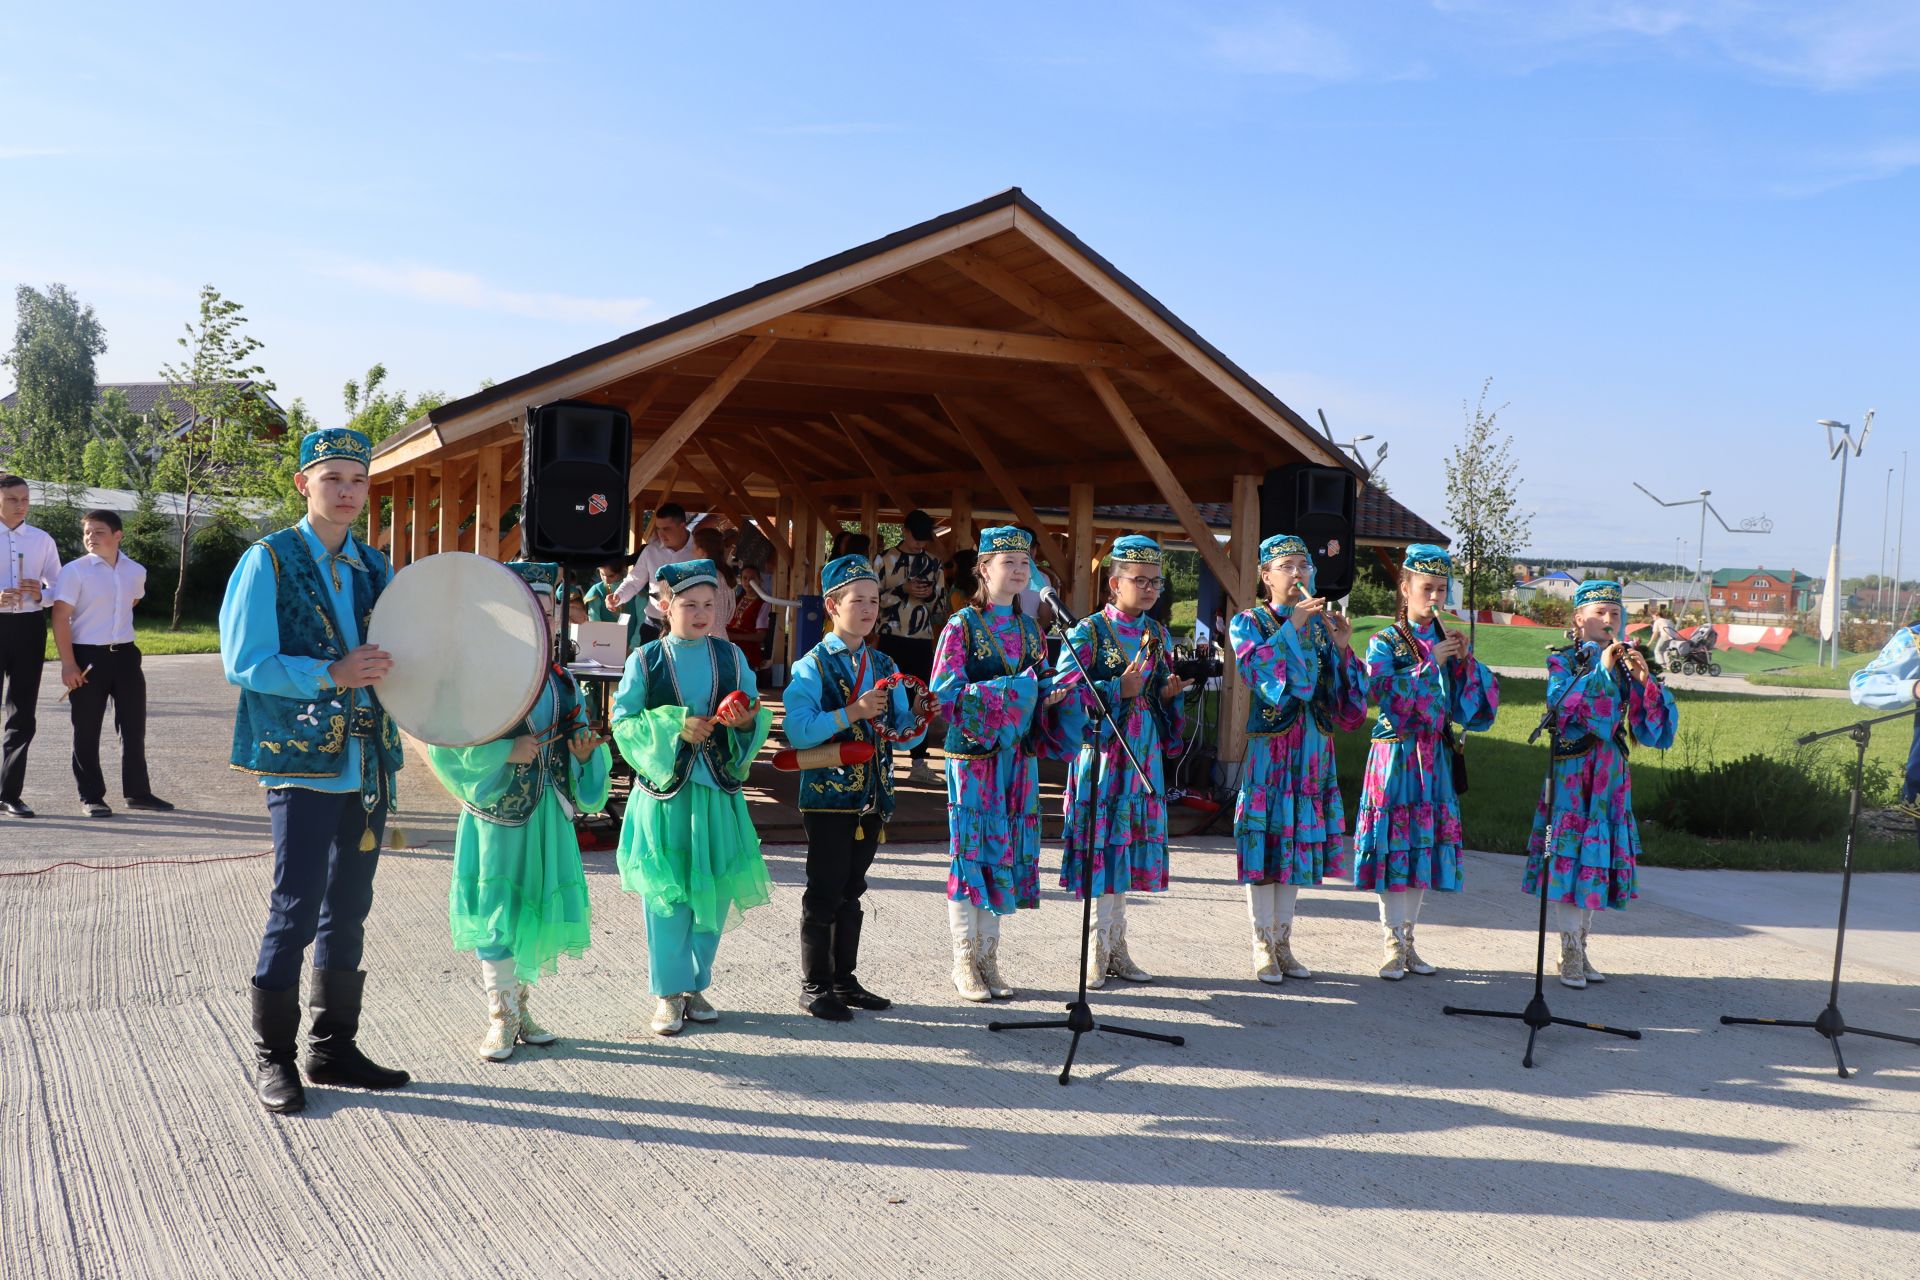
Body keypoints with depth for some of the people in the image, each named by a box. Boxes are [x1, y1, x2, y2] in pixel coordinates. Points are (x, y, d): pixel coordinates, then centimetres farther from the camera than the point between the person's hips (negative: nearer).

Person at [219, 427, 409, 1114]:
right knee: (297, 909, -4)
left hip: (366, 764, 6)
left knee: (348, 910, 12)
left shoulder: (374, 568, 14)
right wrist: (332, 674, -19)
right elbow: (243, 664, -11)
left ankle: (334, 1047, 23)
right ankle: (272, 1056, 11)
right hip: (301, 761, -6)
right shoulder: (267, 561, -3)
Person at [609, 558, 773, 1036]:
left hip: (718, 793, 3)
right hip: (665, 793, -2)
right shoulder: (645, 660, -1)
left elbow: (758, 716, 8)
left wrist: (748, 719, -15)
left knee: (713, 893, 7)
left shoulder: (731, 656, 6)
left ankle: (696, 985, 23)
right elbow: (623, 722, -5)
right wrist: (674, 728, -18)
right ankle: (669, 993, 15)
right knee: (667, 897, 2)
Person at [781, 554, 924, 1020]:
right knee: (824, 894, 2)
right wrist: (853, 713, -27)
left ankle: (845, 980, 25)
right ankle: (816, 986, 14)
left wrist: (916, 724, -13)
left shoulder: (883, 665, 10)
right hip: (829, 795, -6)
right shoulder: (814, 665, -9)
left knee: (851, 892, 15)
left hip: (873, 797, 6)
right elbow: (797, 731, -21)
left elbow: (903, 727, 9)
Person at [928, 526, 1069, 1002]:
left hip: (1018, 754, 6)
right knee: (971, 851, -3)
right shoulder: (962, 626, -6)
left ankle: (988, 958, 18)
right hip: (974, 753, -6)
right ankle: (965, 963, 9)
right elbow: (945, 692, -12)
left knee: (1007, 852, 8)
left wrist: (1049, 695, -4)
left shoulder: (1029, 630, 12)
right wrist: (1003, 692, -22)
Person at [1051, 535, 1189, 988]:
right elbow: (1064, 692, -14)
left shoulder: (1157, 635, 11)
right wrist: (1118, 689, -22)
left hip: (1146, 754, 6)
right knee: (1100, 842, -3)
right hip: (1103, 751, -6)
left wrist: (1168, 694, -2)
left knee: (1129, 843, 10)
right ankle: (1097, 950, 8)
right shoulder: (1089, 632, -8)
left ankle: (1117, 948, 20)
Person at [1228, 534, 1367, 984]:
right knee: (1265, 840, -3)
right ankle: (1263, 945, 7)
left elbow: (1350, 708, 5)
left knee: (1300, 840, 8)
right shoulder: (1248, 623, 2)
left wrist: (1342, 648, -8)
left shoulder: (1323, 624, 11)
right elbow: (1256, 668, -20)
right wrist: (1293, 626, -20)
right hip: (1267, 745, -4)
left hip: (1313, 748, 4)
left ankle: (1283, 941, 19)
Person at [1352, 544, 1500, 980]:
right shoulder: (1385, 642, -1)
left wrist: (1465, 660, -9)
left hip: (1435, 756, 4)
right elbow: (1386, 695, -17)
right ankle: (1393, 943, 3)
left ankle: (1407, 935, 17)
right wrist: (1430, 662, -18)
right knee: (1394, 842, -5)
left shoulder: (1448, 642, 10)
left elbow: (1470, 706, 4)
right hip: (1395, 753, -4)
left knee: (1426, 842, 6)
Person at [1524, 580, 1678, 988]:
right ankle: (1570, 953, 3)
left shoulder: (1626, 665, 9)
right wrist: (1601, 670, -21)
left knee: (1598, 858, 8)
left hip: (1611, 776, 4)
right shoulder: (1562, 660, -1)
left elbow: (1655, 730, 1)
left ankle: (1580, 948, 19)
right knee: (1569, 857, -5)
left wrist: (1646, 681, -14)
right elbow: (1560, 705, -20)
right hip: (1571, 773, -4)